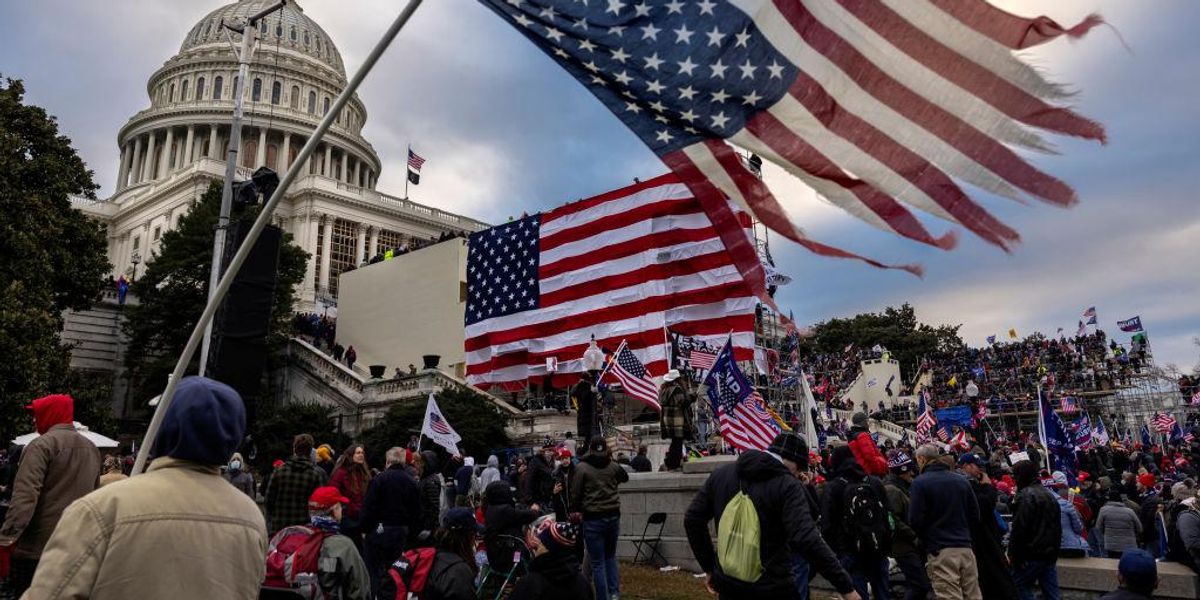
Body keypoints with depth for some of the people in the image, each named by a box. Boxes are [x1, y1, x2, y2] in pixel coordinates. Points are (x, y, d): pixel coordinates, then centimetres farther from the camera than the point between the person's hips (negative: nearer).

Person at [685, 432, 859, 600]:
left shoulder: (721, 474, 3)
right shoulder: (787, 486, -14)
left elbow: (692, 519, 7)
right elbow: (807, 540, -24)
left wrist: (709, 568, 15)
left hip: (728, 583, 5)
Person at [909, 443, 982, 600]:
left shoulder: (920, 482, -7)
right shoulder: (961, 480, 10)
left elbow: (915, 520, -12)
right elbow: (975, 515, 12)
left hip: (941, 551, -5)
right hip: (965, 547, 5)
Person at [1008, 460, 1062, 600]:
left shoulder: (1025, 496, -14)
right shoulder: (1050, 495, 15)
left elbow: (1018, 529, -19)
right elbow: (1058, 527, 22)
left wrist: (1012, 553, -11)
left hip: (1031, 556, -8)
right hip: (1050, 554, 8)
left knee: (1022, 588, 2)